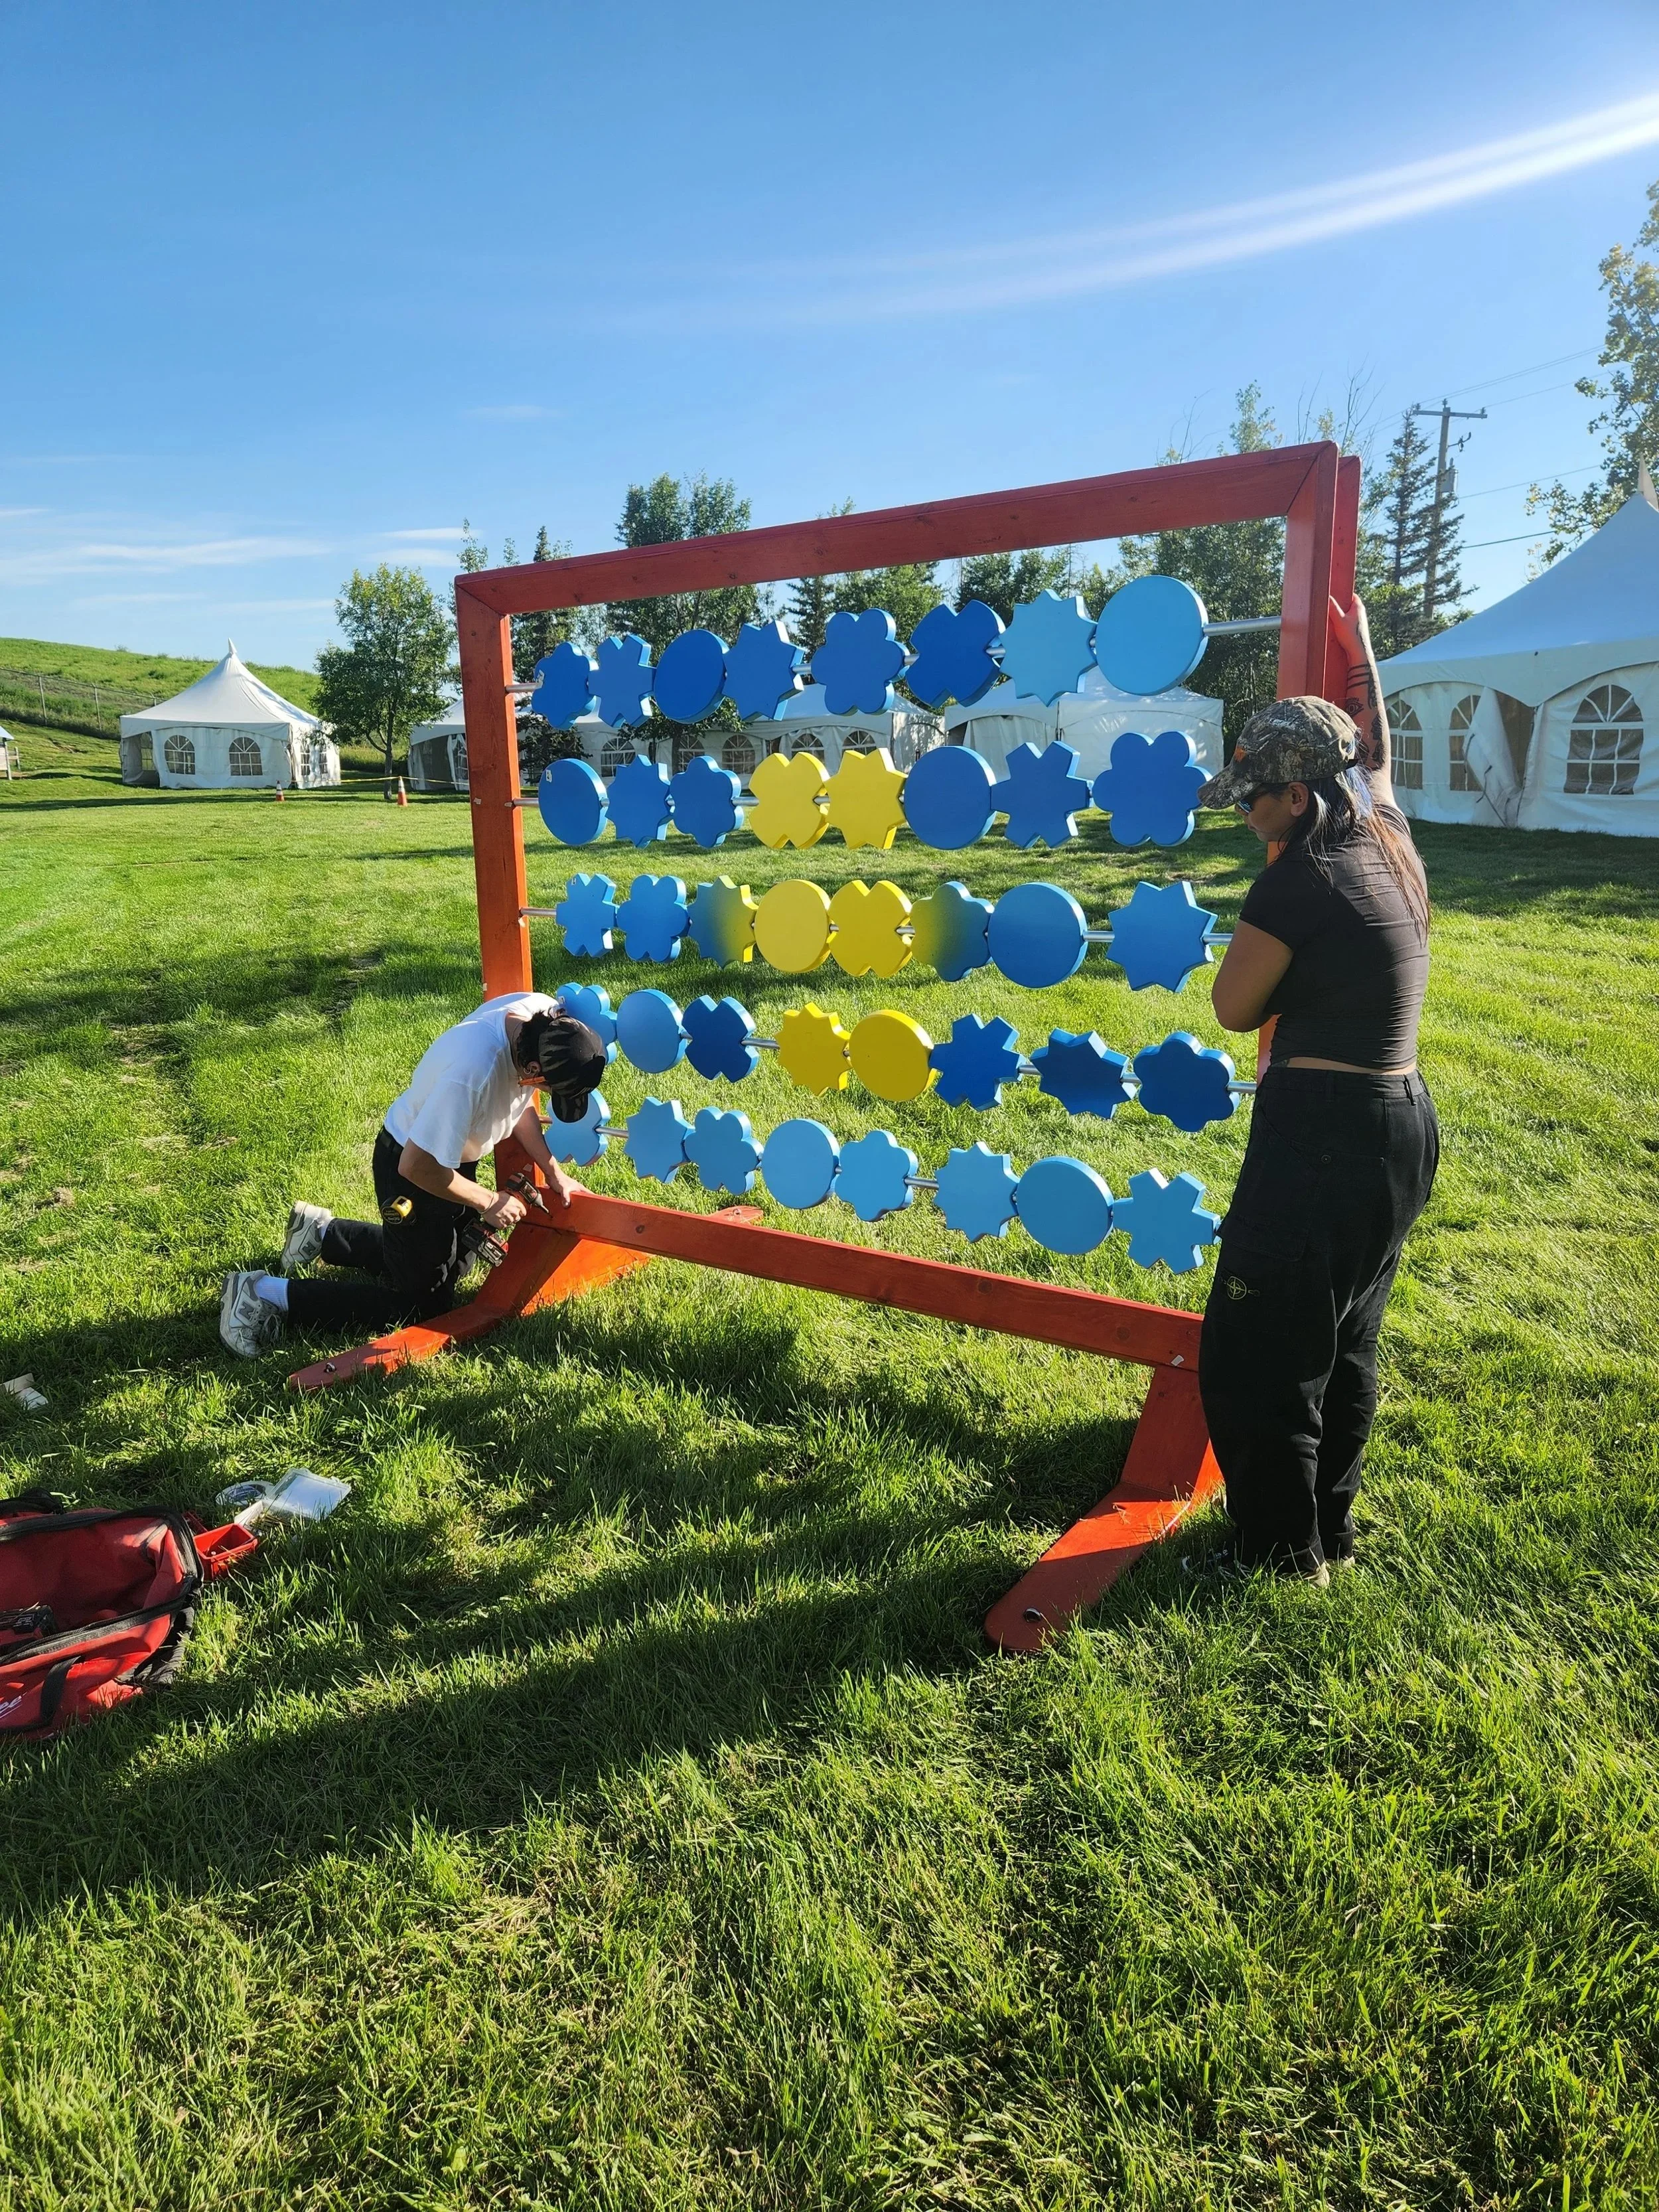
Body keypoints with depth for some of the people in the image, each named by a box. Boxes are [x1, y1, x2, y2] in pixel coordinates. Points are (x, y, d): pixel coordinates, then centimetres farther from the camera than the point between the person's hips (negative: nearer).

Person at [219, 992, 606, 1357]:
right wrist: (488, 1202, -17)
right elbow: (416, 1165, -30)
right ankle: (266, 1293, 7)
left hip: (452, 1153, 9)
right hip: (413, 1166, -8)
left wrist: (552, 1171, -4)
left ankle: (322, 1232, 37)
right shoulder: (472, 1074, -42)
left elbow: (520, 1100, 2)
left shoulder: (543, 1015, -19)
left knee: (451, 1260, 28)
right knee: (422, 1303, 2)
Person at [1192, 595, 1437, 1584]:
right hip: (1406, 1124, 10)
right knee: (1345, 1343, 21)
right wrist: (1360, 651, 38)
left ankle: (1282, 1554, 17)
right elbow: (1376, 758, 28)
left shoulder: (1299, 880, -19)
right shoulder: (1391, 844, 6)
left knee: (1255, 1354, 4)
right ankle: (1330, 1528, 36)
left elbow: (1234, 1006, -10)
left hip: (1322, 1136, -10)